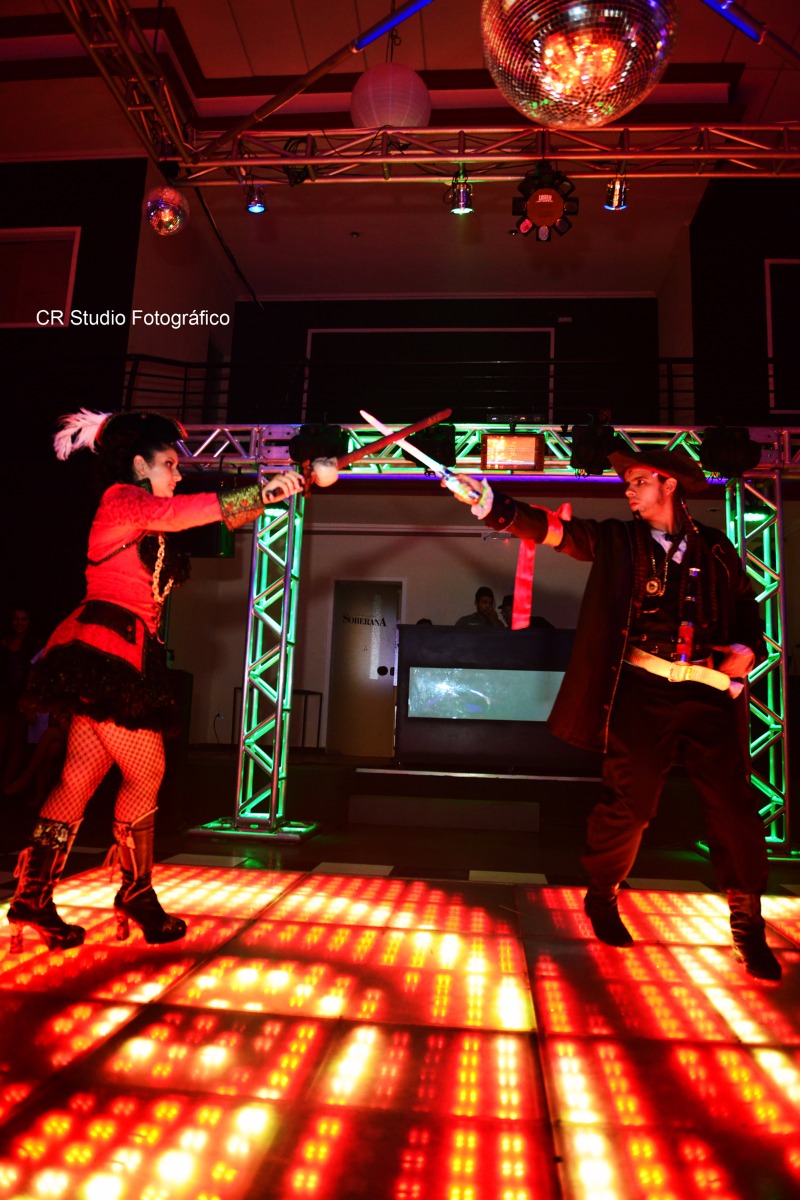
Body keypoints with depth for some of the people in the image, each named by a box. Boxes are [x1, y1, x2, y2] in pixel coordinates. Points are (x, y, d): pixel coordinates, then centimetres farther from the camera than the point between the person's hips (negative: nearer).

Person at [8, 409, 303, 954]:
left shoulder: (151, 527, 24)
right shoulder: (122, 499, -4)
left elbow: (222, 517, 21)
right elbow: (186, 512, -18)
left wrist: (272, 491, 13)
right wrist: (265, 489, -19)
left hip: (122, 658, 9)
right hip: (106, 649, -9)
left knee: (80, 778, 7)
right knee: (146, 774, -3)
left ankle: (33, 898, 13)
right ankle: (137, 895, 11)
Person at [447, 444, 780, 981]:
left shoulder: (715, 548, 13)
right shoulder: (619, 541, 8)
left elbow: (748, 610, 16)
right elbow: (553, 529, -4)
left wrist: (738, 665, 0)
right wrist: (494, 506, -18)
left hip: (708, 692, 2)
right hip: (642, 689, -1)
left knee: (735, 807, 1)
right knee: (629, 801, -1)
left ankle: (749, 929, 20)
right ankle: (602, 897, 25)